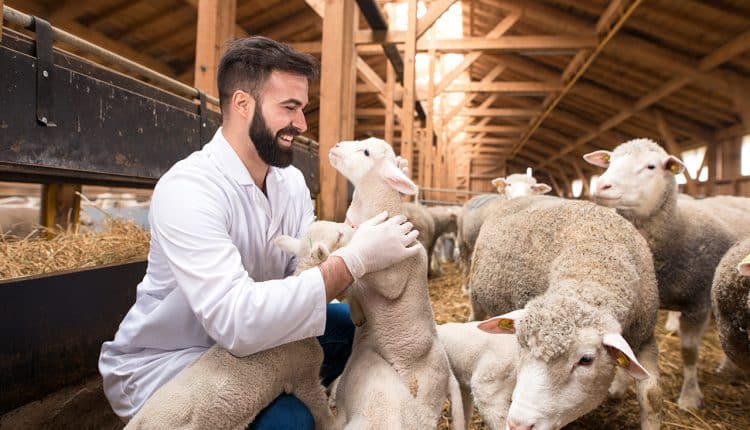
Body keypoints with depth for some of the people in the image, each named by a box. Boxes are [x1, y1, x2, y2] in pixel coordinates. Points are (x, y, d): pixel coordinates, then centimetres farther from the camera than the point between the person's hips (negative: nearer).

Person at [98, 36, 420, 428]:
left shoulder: (290, 180, -3)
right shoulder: (187, 189, -27)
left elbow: (305, 269, -9)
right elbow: (238, 322, -36)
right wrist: (352, 260, -34)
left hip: (244, 342, 7)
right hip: (159, 364, -7)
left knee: (355, 325, 1)